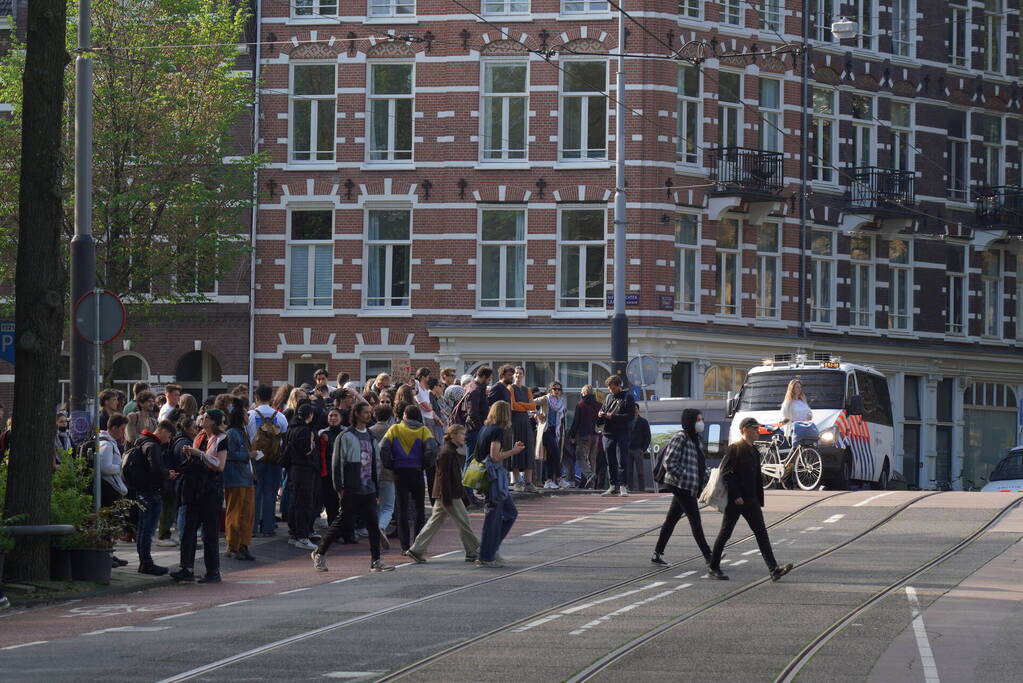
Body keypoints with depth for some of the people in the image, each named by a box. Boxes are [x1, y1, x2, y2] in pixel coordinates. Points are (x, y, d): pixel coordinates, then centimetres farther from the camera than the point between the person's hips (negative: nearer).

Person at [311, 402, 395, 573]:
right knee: (344, 524, -3)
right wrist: (340, 488, -12)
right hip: (351, 490, -6)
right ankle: (320, 552, 14)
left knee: (374, 525, -2)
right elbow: (337, 463, -7)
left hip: (369, 490, 6)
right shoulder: (346, 437, -5)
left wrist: (377, 489, 16)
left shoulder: (371, 438, 15)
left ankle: (376, 561, 1)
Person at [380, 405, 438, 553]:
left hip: (399, 473, 0)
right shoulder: (423, 430, -1)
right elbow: (432, 449, -15)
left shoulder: (395, 429, 1)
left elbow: (383, 448, -11)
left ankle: (405, 546, 1)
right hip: (416, 472, 0)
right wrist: (426, 464, 0)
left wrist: (389, 465, 1)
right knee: (419, 508, 12)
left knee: (402, 509, 5)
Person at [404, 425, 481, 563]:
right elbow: (443, 476, -19)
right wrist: (447, 499, -21)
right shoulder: (447, 453, -16)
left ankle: (416, 550, 10)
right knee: (463, 522, -2)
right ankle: (473, 552, 6)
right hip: (449, 495, -10)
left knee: (435, 522, 10)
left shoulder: (455, 452, 15)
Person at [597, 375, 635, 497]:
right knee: (611, 462, 8)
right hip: (608, 433, 6)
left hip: (622, 433, -6)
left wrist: (613, 417, -15)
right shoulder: (608, 397, 16)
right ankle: (614, 487, 13)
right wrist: (601, 415, 3)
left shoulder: (627, 397, -3)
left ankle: (623, 486, -7)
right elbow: (603, 409, 27)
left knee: (622, 462, -9)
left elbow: (631, 415, -11)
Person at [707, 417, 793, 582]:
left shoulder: (754, 451, 14)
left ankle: (774, 569, -9)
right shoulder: (734, 449, -10)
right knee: (725, 533, 3)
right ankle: (713, 568, 15)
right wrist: (736, 496, -20)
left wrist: (759, 500, 15)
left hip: (751, 500, 7)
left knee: (761, 533, -2)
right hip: (734, 500, -7)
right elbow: (726, 473, -17)